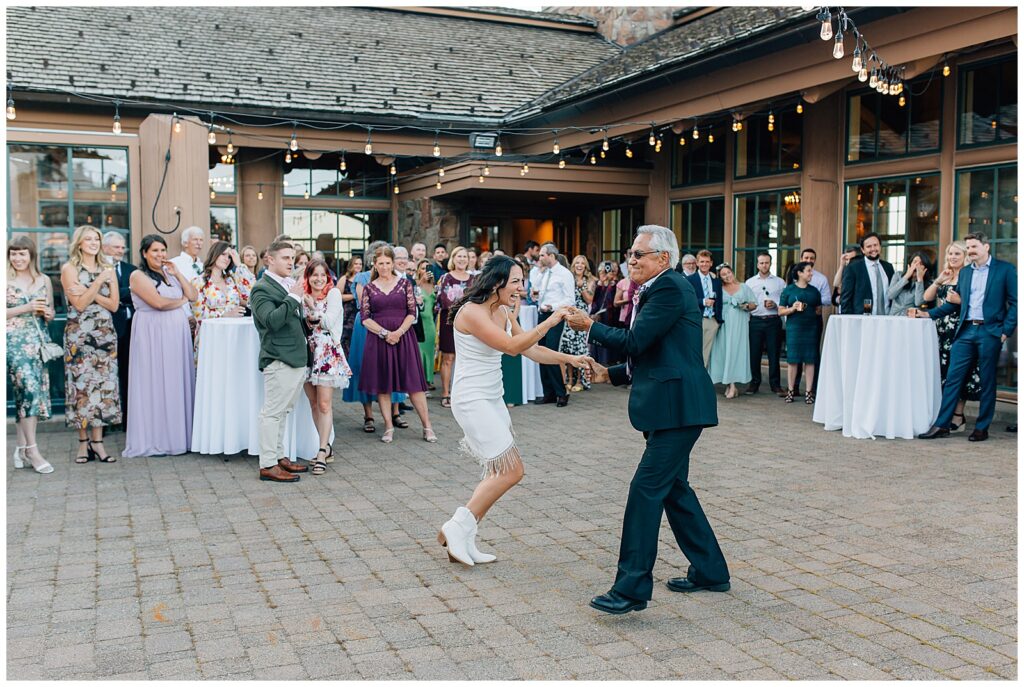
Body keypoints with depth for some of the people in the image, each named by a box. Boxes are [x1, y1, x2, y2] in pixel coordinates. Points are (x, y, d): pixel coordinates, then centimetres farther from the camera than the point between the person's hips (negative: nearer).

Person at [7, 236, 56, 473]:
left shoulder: (44, 280, 13)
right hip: (14, 340, -4)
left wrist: (47, 313, -2)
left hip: (39, 341, 4)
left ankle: (21, 447, 12)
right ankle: (32, 450, -13)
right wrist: (26, 308, -13)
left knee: (38, 390, 2)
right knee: (28, 388, -15)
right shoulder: (6, 280, 2)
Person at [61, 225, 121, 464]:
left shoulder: (108, 269, 11)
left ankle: (97, 442, 6)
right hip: (79, 335, -3)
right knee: (81, 384, -3)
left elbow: (114, 304, 2)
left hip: (105, 334, 3)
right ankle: (83, 442, 5)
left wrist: (87, 292, -9)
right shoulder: (69, 268, 1)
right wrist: (100, 281, -14)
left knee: (103, 385, 1)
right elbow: (79, 304, -9)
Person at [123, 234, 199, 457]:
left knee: (177, 382, 6)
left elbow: (193, 296, 10)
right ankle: (155, 439, 5)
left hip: (177, 334, 6)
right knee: (156, 384, -2)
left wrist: (177, 274, 1)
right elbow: (158, 302, -16)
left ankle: (178, 436, 13)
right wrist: (182, 301, 1)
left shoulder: (169, 273, 16)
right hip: (153, 334, -6)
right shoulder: (138, 275, -4)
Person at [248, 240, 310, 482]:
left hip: (296, 359, 9)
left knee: (282, 411, 15)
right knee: (273, 412, -5)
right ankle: (267, 465, -1)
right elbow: (272, 321, -23)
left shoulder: (289, 285, 18)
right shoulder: (262, 289, -8)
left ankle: (279, 457, 23)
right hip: (278, 361, -9)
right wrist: (293, 297, -22)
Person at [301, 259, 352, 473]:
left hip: (327, 354, -5)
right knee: (314, 404, 8)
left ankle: (322, 453, -8)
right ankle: (326, 448, 18)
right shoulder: (304, 297, 13)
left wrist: (313, 310, -5)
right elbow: (301, 325, 9)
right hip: (308, 352, 5)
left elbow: (329, 322, -9)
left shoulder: (333, 294, -1)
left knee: (324, 404, -8)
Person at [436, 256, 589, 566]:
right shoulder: (471, 312, -19)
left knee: (500, 472, 10)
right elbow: (512, 347, -26)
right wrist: (549, 322, -26)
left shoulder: (504, 313, 8)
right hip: (472, 400, -9)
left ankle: (463, 540, 18)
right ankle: (457, 528, 1)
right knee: (511, 470, -10)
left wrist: (569, 358, 1)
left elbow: (532, 350, 11)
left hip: (493, 400, 9)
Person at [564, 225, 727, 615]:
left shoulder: (670, 287, -13)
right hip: (672, 407, 11)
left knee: (646, 489, -10)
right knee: (673, 488, 17)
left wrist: (590, 327, -7)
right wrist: (610, 375, 11)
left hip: (678, 407, -11)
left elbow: (635, 341, -20)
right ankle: (709, 572, 29)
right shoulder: (655, 291, 18)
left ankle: (631, 589, -5)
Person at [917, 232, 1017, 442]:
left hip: (990, 332, -4)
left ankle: (982, 428, 12)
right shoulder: (964, 273, 16)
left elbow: (1014, 303, -1)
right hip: (966, 332, 4)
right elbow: (954, 303, 19)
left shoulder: (1005, 269, 1)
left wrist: (1006, 330, -8)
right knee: (953, 378, 0)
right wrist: (928, 314, 8)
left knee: (987, 382, 4)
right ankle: (941, 425, 2)